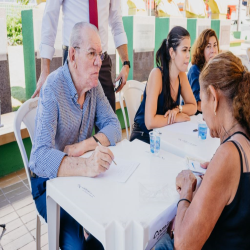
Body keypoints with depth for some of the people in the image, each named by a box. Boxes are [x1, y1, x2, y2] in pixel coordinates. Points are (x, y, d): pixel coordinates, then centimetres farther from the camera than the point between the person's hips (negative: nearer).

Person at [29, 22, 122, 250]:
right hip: (51, 180, -5)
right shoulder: (53, 89, -23)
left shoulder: (94, 84, -3)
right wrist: (86, 166, -47)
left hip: (81, 175, 5)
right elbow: (40, 156, -32)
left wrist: (84, 146, -20)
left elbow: (114, 127, -4)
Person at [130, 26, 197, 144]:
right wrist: (176, 118, -15)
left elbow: (193, 106, 8)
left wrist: (178, 109, -12)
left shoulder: (181, 75, -2)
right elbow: (150, 122, -29)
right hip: (143, 137, -6)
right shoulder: (157, 74, -22)